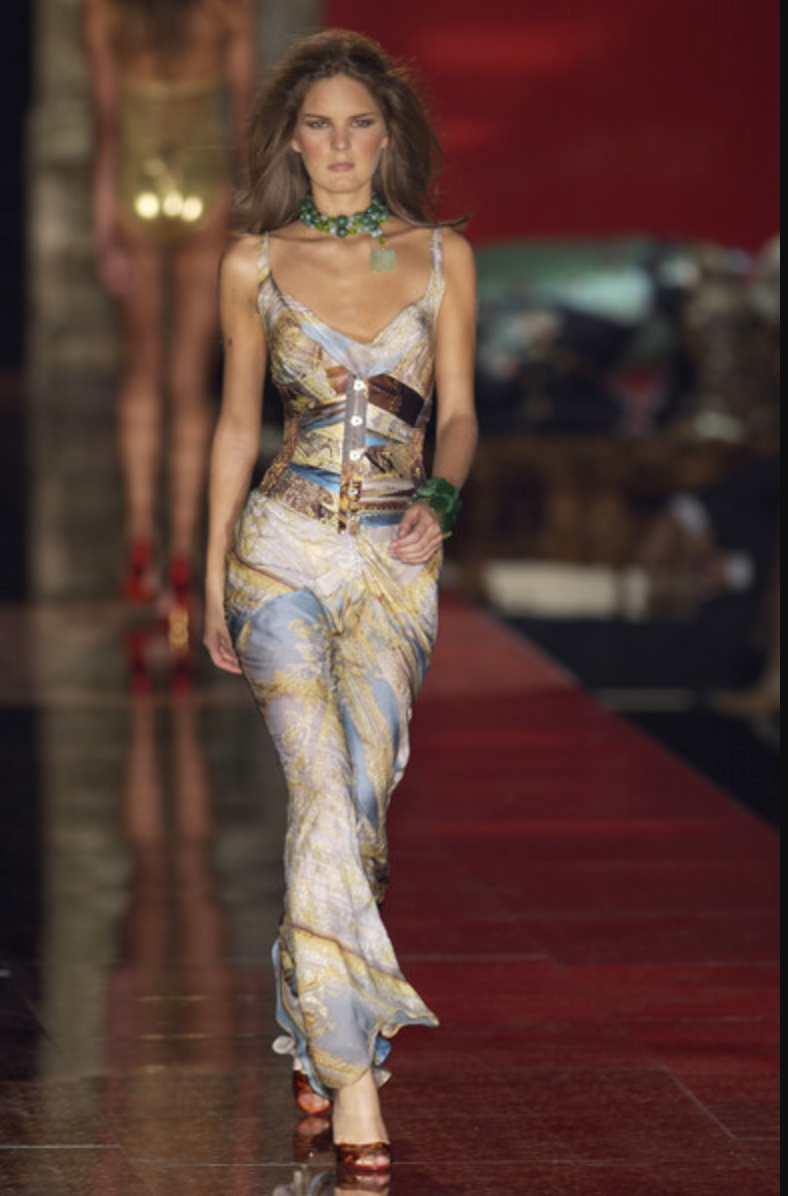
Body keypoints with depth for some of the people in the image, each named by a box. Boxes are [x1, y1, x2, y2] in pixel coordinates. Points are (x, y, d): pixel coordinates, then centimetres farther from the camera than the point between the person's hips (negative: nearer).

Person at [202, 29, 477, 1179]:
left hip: (397, 561, 1)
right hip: (287, 546, -1)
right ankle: (352, 1078, -17)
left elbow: (457, 409, 6)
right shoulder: (255, 264, 5)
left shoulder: (442, 255, 7)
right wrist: (213, 582, 10)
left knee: (358, 807, -2)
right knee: (327, 801, -15)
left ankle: (318, 1036, 21)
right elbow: (236, 423, 10)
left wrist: (439, 500, -15)